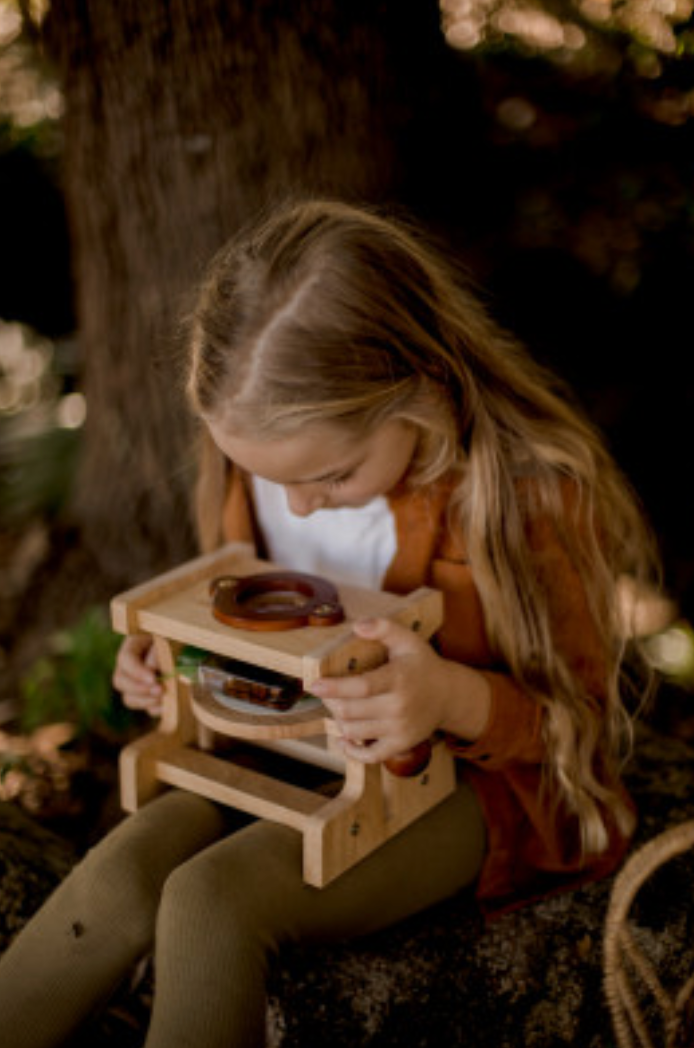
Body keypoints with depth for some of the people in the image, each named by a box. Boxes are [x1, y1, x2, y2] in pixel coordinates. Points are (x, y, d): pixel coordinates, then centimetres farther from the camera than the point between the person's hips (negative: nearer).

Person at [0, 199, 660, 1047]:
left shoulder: (530, 489, -24)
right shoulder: (266, 446, -7)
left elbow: (583, 719, -13)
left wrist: (458, 700, -35)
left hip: (475, 779, -5)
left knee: (212, 898, -28)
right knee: (120, 874, -23)